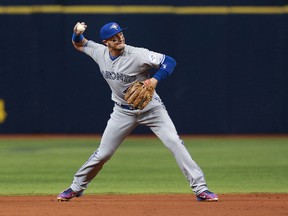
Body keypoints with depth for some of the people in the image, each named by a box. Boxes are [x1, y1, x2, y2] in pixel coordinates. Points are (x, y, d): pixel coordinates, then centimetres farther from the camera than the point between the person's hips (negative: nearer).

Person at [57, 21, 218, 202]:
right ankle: (76, 188, 24)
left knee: (174, 143, -17)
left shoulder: (138, 55, -22)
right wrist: (77, 33, -13)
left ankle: (200, 189, -16)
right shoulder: (100, 53, -7)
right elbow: (79, 44, 10)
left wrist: (155, 80, -37)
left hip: (151, 107, -3)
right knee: (103, 153, 5)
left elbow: (169, 61, -22)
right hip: (123, 111, 3)